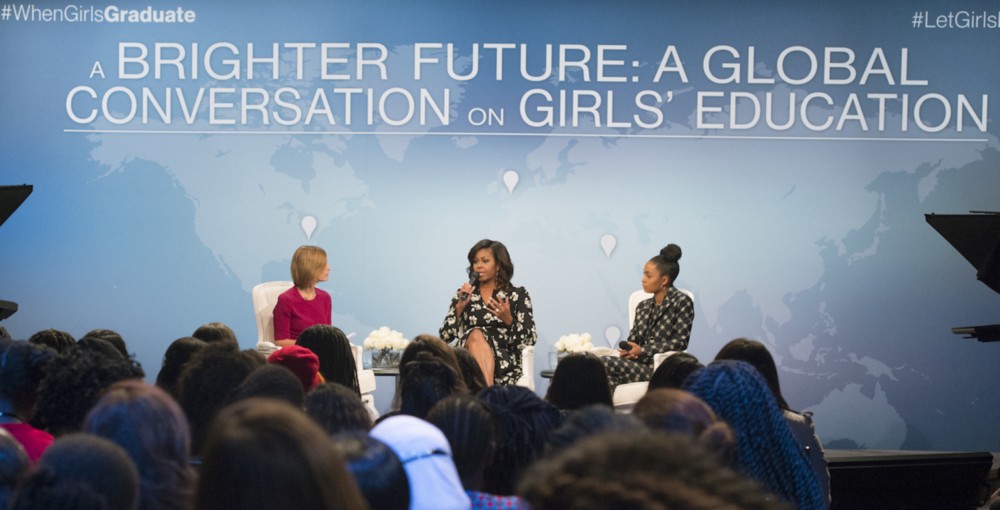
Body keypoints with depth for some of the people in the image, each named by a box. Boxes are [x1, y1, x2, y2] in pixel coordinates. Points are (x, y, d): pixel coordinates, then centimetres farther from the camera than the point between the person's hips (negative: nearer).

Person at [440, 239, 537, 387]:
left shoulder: (518, 295, 11)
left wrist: (508, 320, -13)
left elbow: (529, 340, 3)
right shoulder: (464, 294, 18)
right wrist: (459, 307, -2)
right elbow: (445, 336, 10)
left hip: (505, 361, -2)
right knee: (476, 335, -34)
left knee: (477, 335, -34)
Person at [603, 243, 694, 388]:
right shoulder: (643, 307, 22)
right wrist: (627, 350, -9)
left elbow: (681, 342, -7)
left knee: (607, 363, -27)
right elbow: (633, 340, 17)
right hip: (639, 364, 5)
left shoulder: (682, 302, 2)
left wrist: (642, 351, -12)